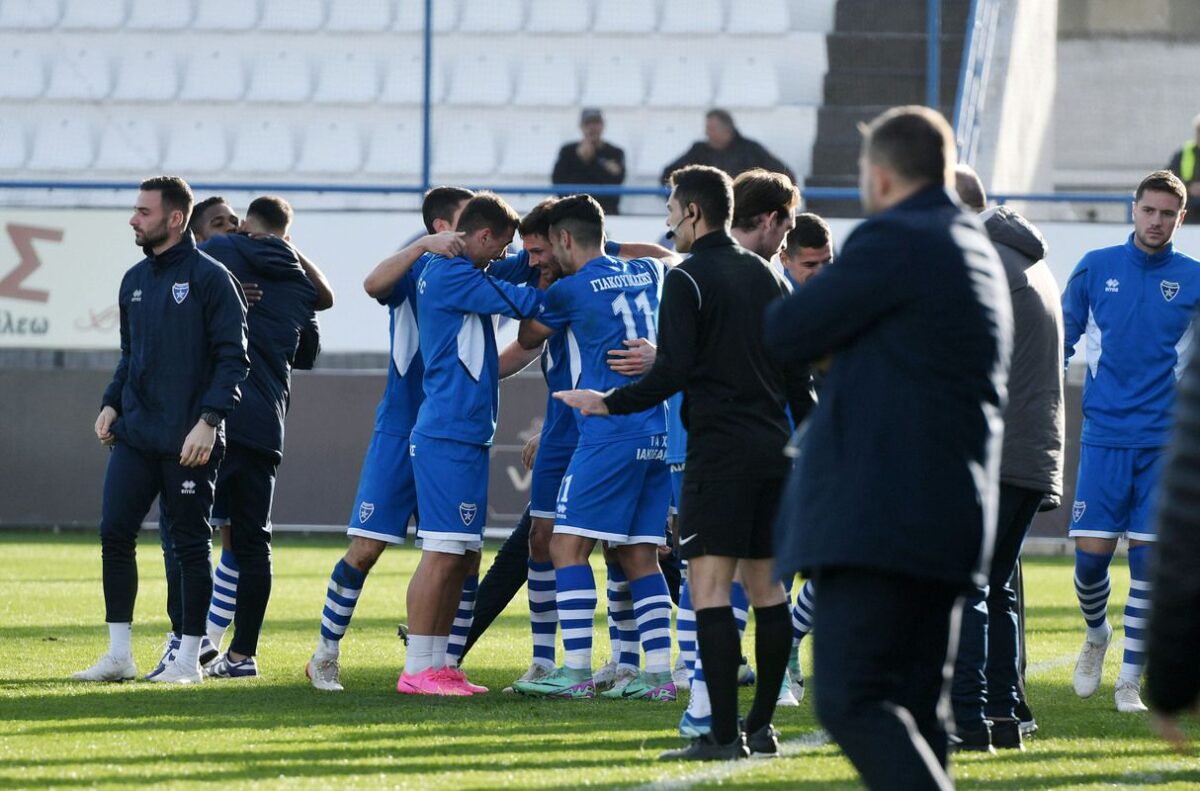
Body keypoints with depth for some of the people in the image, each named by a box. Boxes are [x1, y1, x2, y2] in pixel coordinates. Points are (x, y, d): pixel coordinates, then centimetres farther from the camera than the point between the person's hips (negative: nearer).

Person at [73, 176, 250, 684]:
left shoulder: (209, 277, -7)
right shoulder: (135, 280, 14)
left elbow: (233, 357, -10)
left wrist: (208, 421, -18)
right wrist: (111, 404, 8)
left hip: (188, 442, -6)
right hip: (135, 434, 6)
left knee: (190, 545, 1)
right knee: (115, 533, 0)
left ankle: (189, 658, 8)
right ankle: (119, 655, 7)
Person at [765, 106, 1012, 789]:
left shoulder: (896, 242, -10)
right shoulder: (979, 253, 19)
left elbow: (788, 334, -6)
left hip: (880, 517, -9)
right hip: (952, 520, 10)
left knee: (852, 700, -12)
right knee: (915, 705, 11)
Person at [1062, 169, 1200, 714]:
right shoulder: (1096, 269, 5)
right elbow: (1062, 338, 14)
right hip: (1104, 435, 0)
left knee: (1149, 559, -4)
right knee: (1091, 552, -5)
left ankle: (1130, 680, 6)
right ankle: (1096, 635, 26)